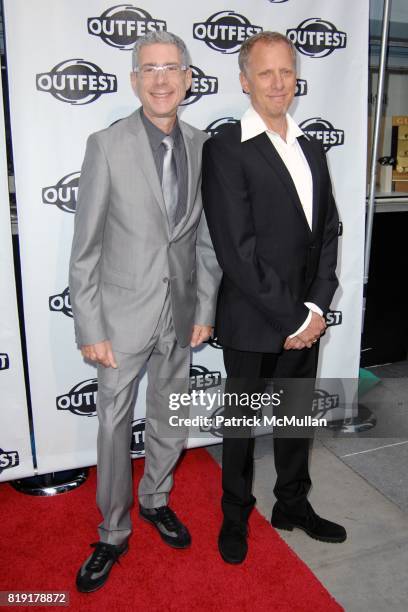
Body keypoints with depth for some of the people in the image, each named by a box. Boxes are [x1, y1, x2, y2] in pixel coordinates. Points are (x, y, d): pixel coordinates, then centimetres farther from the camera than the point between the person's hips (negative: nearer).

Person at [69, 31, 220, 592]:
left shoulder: (202, 147, 1)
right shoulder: (107, 146, -10)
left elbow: (206, 238, 7)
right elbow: (85, 248, -9)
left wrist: (206, 309, 5)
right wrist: (89, 329, -11)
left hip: (181, 314, 4)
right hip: (124, 314, -3)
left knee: (169, 418, 18)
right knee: (115, 425, 9)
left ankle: (155, 499, 43)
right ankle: (114, 533, 29)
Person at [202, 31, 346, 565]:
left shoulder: (312, 149, 10)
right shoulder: (226, 148, -11)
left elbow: (327, 233, 8)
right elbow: (237, 250, -18)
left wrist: (317, 308, -4)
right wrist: (292, 319, -15)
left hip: (306, 320, 6)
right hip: (252, 324, -6)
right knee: (243, 423, 13)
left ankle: (293, 504, 42)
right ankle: (236, 515, 36)